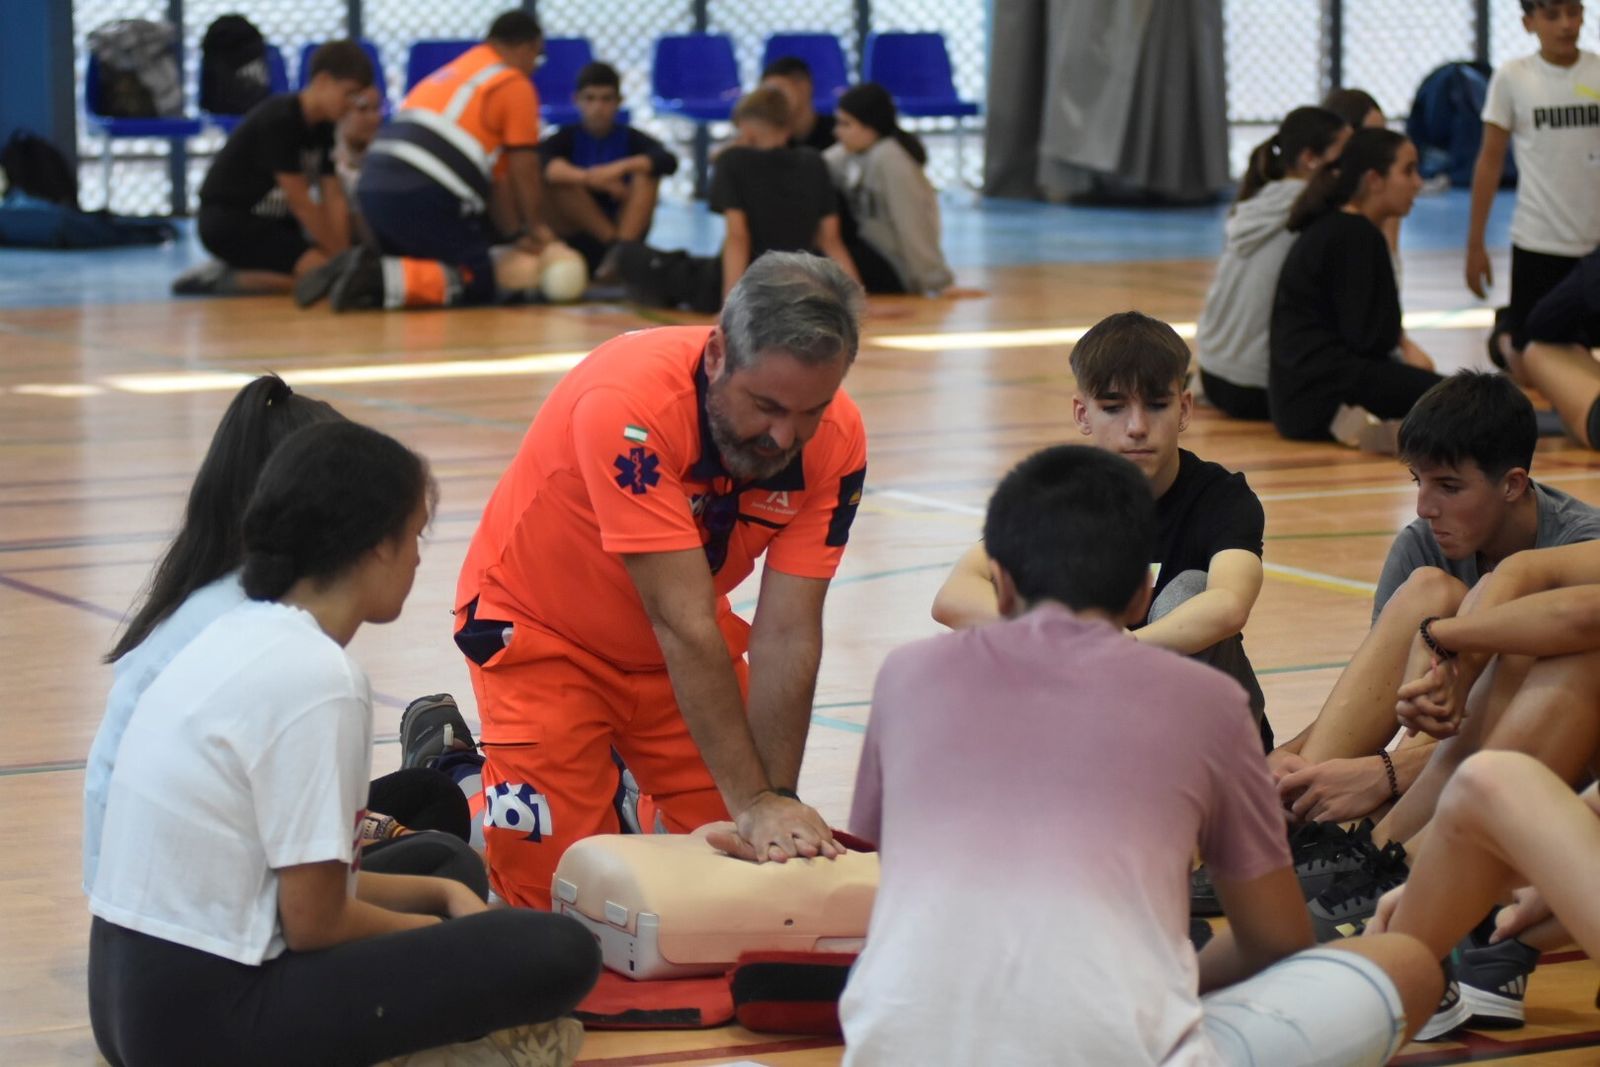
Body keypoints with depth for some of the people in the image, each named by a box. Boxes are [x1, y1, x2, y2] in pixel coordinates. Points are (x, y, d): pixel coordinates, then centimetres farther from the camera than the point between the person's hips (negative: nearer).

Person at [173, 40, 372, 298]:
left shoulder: (324, 128, 3)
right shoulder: (279, 120, -22)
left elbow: (334, 199, -2)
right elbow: (299, 202, -22)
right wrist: (337, 256, -17)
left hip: (271, 219, 10)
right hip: (227, 220, -10)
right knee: (320, 269, -24)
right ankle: (223, 280, -12)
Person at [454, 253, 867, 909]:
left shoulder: (835, 440, -20)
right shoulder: (629, 405, -36)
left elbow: (786, 638, -20)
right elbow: (683, 627, -37)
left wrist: (777, 803, -28)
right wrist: (752, 802, -38)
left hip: (678, 643, 5)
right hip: (543, 630, -5)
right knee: (554, 881, -9)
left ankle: (628, 798, 27)